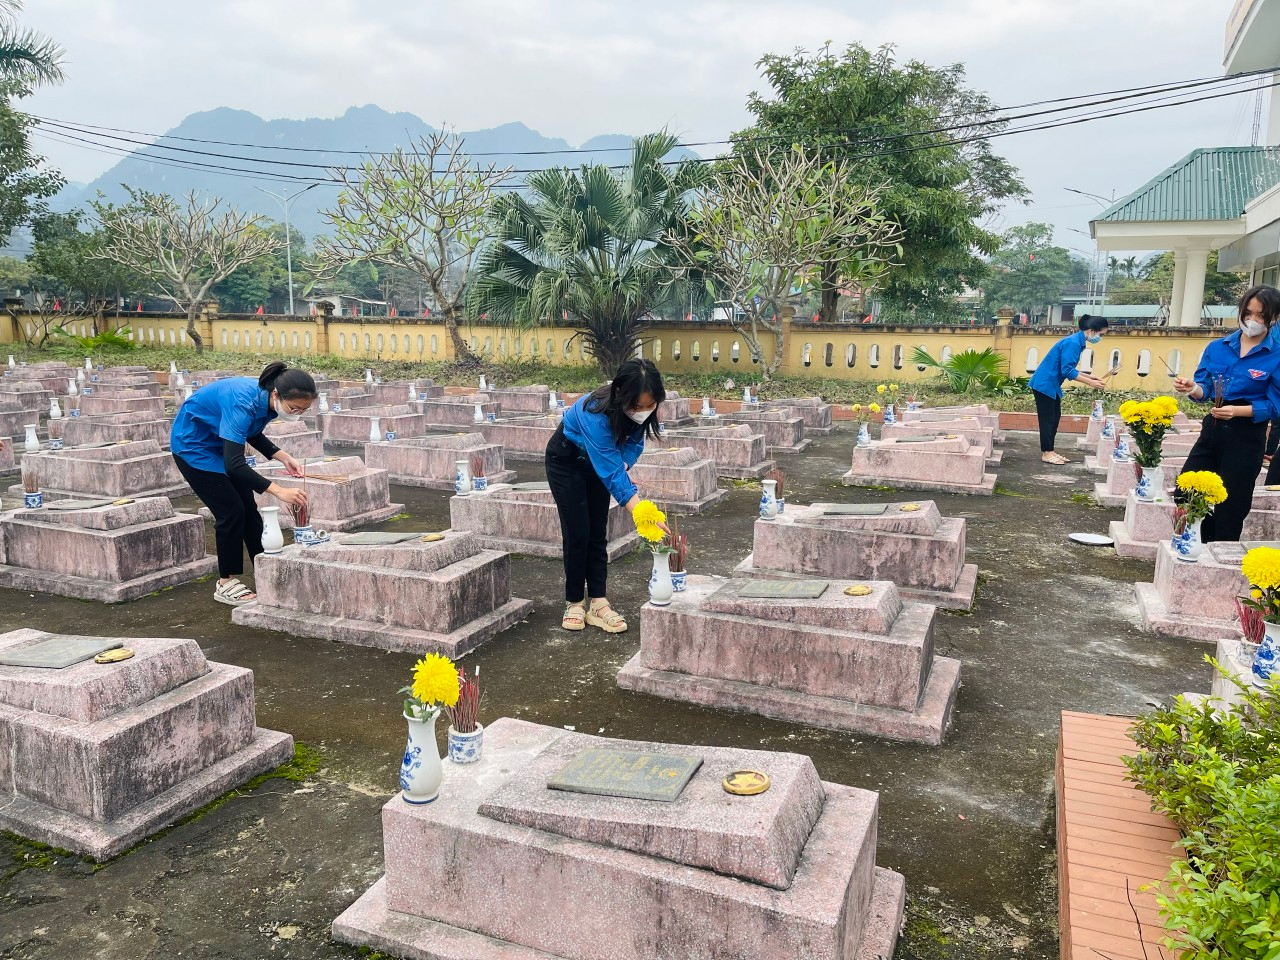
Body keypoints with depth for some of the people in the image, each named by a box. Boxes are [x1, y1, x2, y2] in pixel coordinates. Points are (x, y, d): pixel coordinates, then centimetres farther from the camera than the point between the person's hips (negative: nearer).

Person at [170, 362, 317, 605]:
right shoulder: (243, 402, -37)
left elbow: (251, 433, 5)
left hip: (219, 444, 8)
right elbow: (234, 464, -41)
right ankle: (226, 584, 4)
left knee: (248, 509, 4)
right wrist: (278, 490, -48)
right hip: (193, 445, -8)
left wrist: (284, 458, -10)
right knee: (231, 511, -10)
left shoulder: (266, 399, -14)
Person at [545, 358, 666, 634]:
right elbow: (612, 475, -45)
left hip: (599, 460, 5)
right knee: (577, 533, -6)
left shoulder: (641, 411, -25)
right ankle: (574, 603, 10)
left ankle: (597, 603, 6)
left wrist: (623, 466, -29)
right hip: (566, 461, -5)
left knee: (598, 533, 2)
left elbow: (634, 442, -7)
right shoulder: (596, 414, -43)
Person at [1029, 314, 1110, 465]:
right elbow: (1067, 371, -25)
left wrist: (1090, 377, 8)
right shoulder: (1073, 343, -20)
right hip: (1044, 384, -10)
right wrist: (1091, 383, -23)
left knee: (1055, 418, 12)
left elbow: (1069, 369, 15)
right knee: (1047, 419, -5)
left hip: (1052, 385, 10)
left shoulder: (1078, 342, 9)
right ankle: (1046, 453, 1)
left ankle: (1050, 450, 17)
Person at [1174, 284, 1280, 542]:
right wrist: (1193, 388, -20)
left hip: (1247, 437, -4)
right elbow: (1205, 390, 4)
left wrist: (1237, 411, -27)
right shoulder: (1217, 347, 3)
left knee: (1230, 506, 5)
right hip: (1212, 429, 4)